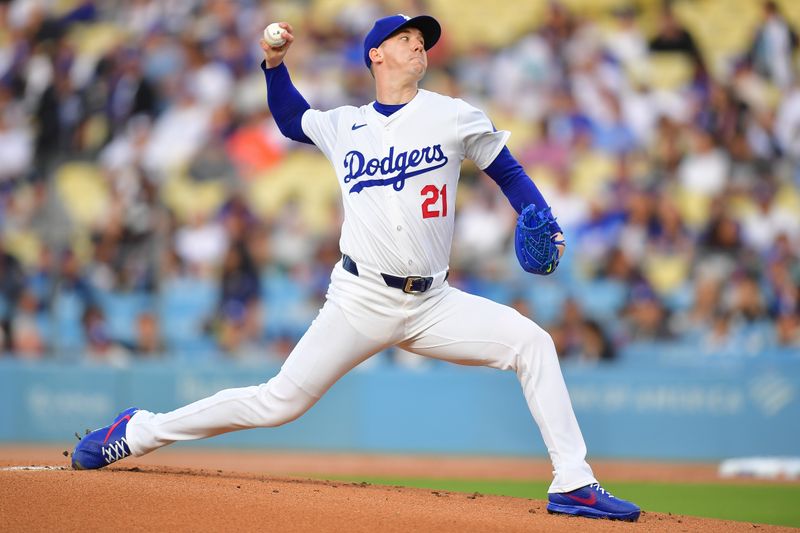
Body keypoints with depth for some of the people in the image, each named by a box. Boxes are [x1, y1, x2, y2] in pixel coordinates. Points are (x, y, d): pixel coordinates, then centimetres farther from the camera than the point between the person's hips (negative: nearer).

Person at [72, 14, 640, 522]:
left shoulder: (455, 117, 3)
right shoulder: (344, 126, 8)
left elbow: (508, 173, 10)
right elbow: (291, 119, 28)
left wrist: (544, 227, -6)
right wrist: (275, 64, 12)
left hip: (431, 305, 1)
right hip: (361, 301, -1)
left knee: (530, 341, -18)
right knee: (280, 402, -5)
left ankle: (573, 483, -15)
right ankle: (138, 432, 9)